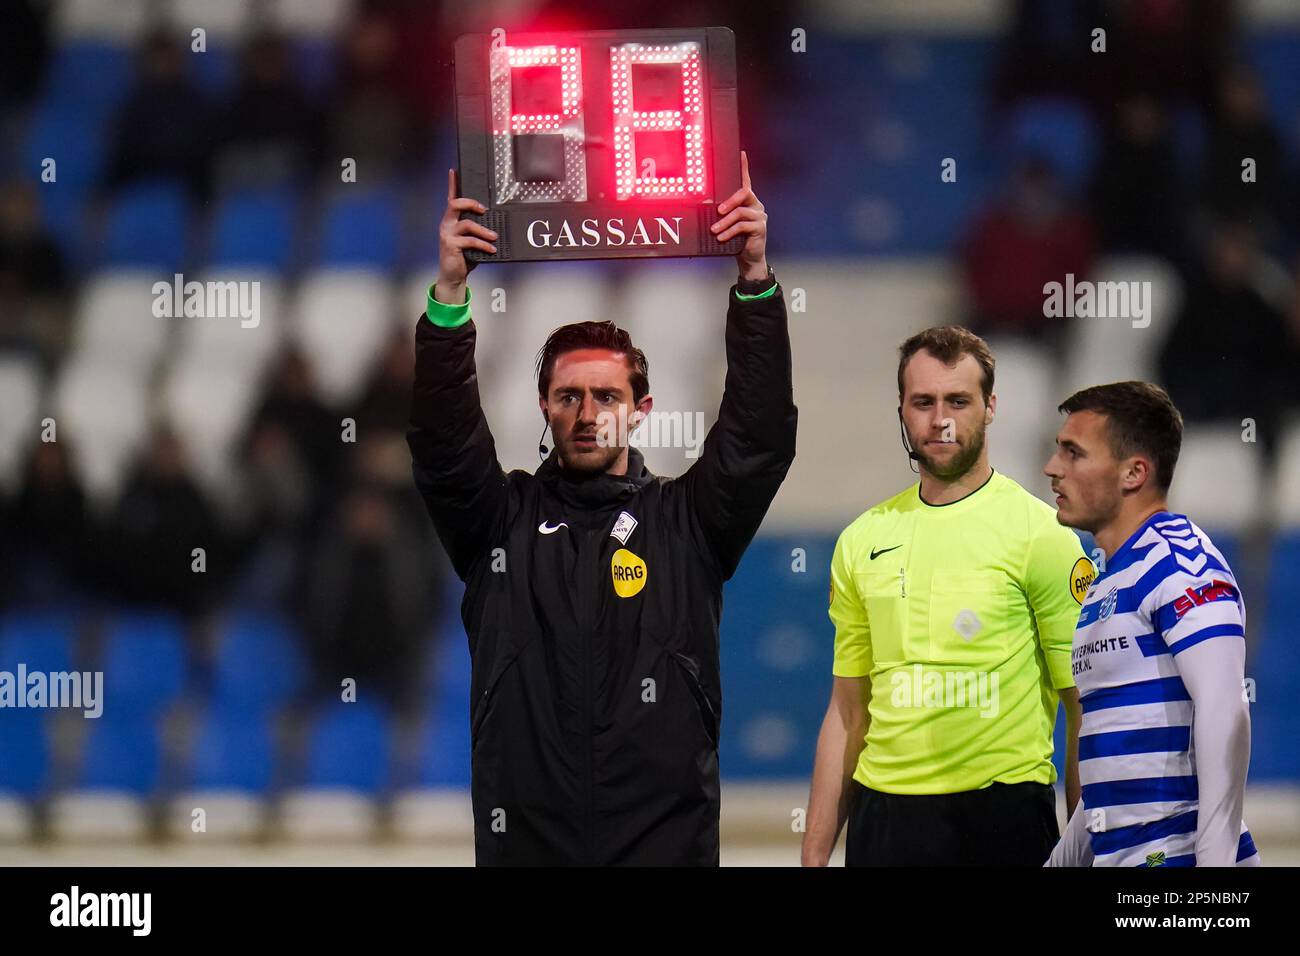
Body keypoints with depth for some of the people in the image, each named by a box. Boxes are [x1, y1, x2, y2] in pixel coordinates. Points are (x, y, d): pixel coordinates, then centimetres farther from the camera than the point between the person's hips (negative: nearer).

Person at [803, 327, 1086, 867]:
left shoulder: (1042, 534, -4)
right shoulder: (862, 541, 10)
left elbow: (1085, 710, -4)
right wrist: (814, 855, 10)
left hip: (1002, 818, -4)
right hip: (883, 817, 4)